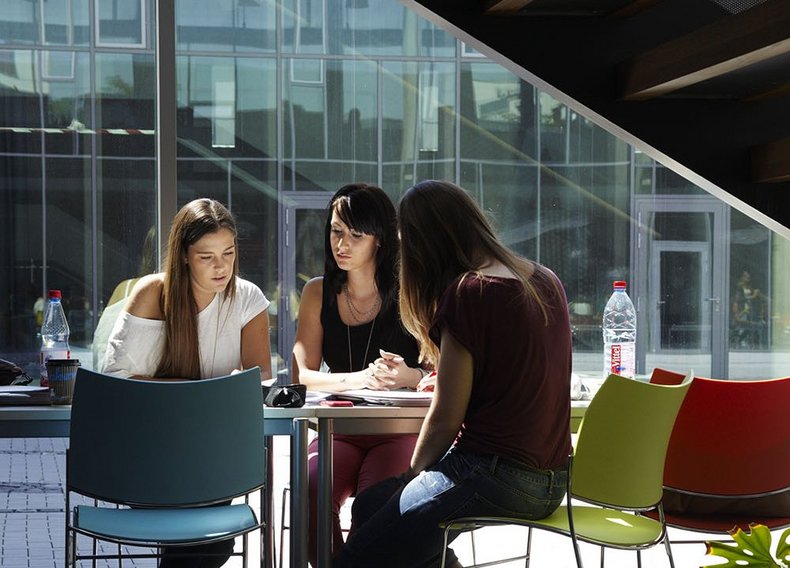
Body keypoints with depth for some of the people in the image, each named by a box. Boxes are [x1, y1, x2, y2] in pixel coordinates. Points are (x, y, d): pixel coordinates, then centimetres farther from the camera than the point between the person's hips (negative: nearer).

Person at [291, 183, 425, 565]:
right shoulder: (318, 293, 9)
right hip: (340, 430, 3)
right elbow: (301, 374, -1)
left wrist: (409, 377, -25)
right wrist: (360, 379, -19)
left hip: (400, 430, -3)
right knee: (311, 489, -30)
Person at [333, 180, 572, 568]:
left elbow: (445, 419, -12)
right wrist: (446, 379, 26)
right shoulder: (545, 281, 8)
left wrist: (413, 474, 4)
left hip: (495, 475, -9)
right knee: (368, 506, 21)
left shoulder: (468, 293, -16)